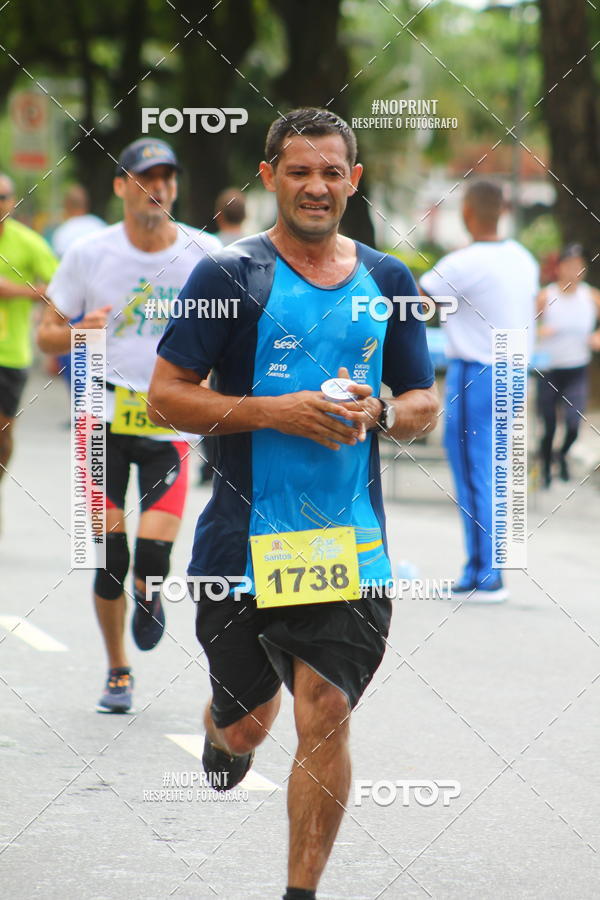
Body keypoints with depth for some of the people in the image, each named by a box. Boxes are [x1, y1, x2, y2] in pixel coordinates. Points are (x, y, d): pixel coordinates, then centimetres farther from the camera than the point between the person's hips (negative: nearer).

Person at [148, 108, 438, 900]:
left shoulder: (388, 281, 9)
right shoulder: (230, 275, -3)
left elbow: (425, 405, 16)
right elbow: (166, 395, -6)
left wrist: (378, 413, -7)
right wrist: (276, 411, -17)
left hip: (350, 545, 2)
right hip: (244, 535, -2)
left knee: (326, 717, -8)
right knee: (247, 720, 10)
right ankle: (223, 738, 48)